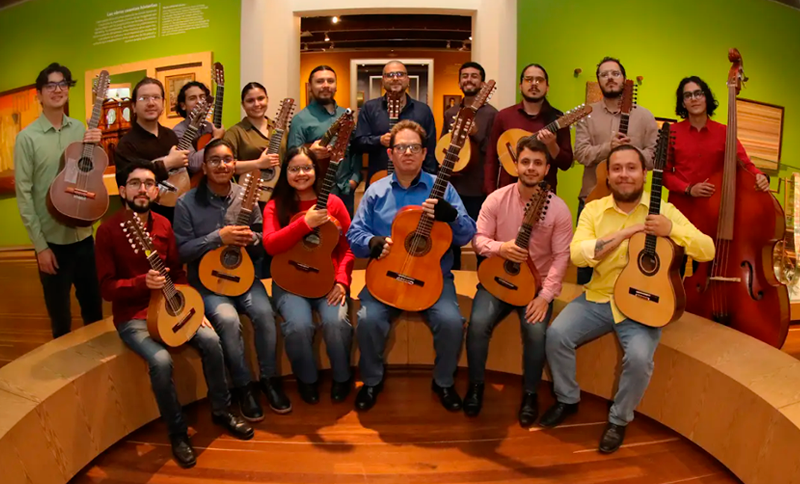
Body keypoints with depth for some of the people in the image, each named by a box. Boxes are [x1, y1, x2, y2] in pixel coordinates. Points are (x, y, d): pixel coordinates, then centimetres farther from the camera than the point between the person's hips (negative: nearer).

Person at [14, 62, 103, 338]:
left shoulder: (79, 129, 4)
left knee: (94, 305, 15)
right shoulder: (27, 137, -9)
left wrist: (95, 148, -8)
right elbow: (23, 194, -10)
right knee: (59, 314, 10)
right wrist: (40, 245, -12)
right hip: (52, 239, -3)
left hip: (83, 234, 4)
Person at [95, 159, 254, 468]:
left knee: (210, 340, -17)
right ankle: (177, 432, -6)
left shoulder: (163, 225, 3)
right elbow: (106, 288, -13)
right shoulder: (108, 231, -12)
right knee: (161, 360, -29)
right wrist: (143, 282, -29)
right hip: (132, 316, -4)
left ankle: (221, 411, 5)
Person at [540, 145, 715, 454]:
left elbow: (708, 251, -5)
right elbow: (576, 254, -14)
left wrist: (671, 229, -21)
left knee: (639, 357, -27)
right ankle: (567, 400, 10)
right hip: (599, 297, 2)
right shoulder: (594, 209, 1)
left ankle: (619, 420, 3)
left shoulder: (663, 210, -2)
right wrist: (624, 233, -20)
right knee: (556, 335, -18)